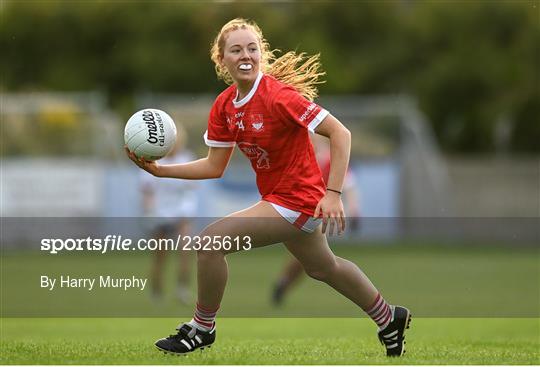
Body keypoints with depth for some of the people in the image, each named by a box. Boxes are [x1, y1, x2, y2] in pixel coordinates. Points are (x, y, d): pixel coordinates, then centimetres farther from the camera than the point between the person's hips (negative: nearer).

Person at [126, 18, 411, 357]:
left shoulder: (277, 96, -25)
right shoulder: (224, 106, -1)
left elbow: (340, 133, -24)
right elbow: (214, 167, 5)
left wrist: (333, 193, -29)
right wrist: (159, 170, -6)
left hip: (296, 200, -9)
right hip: (278, 198, 9)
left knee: (211, 242, -16)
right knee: (322, 268, 29)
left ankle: (202, 328, 4)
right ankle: (390, 319, 50)